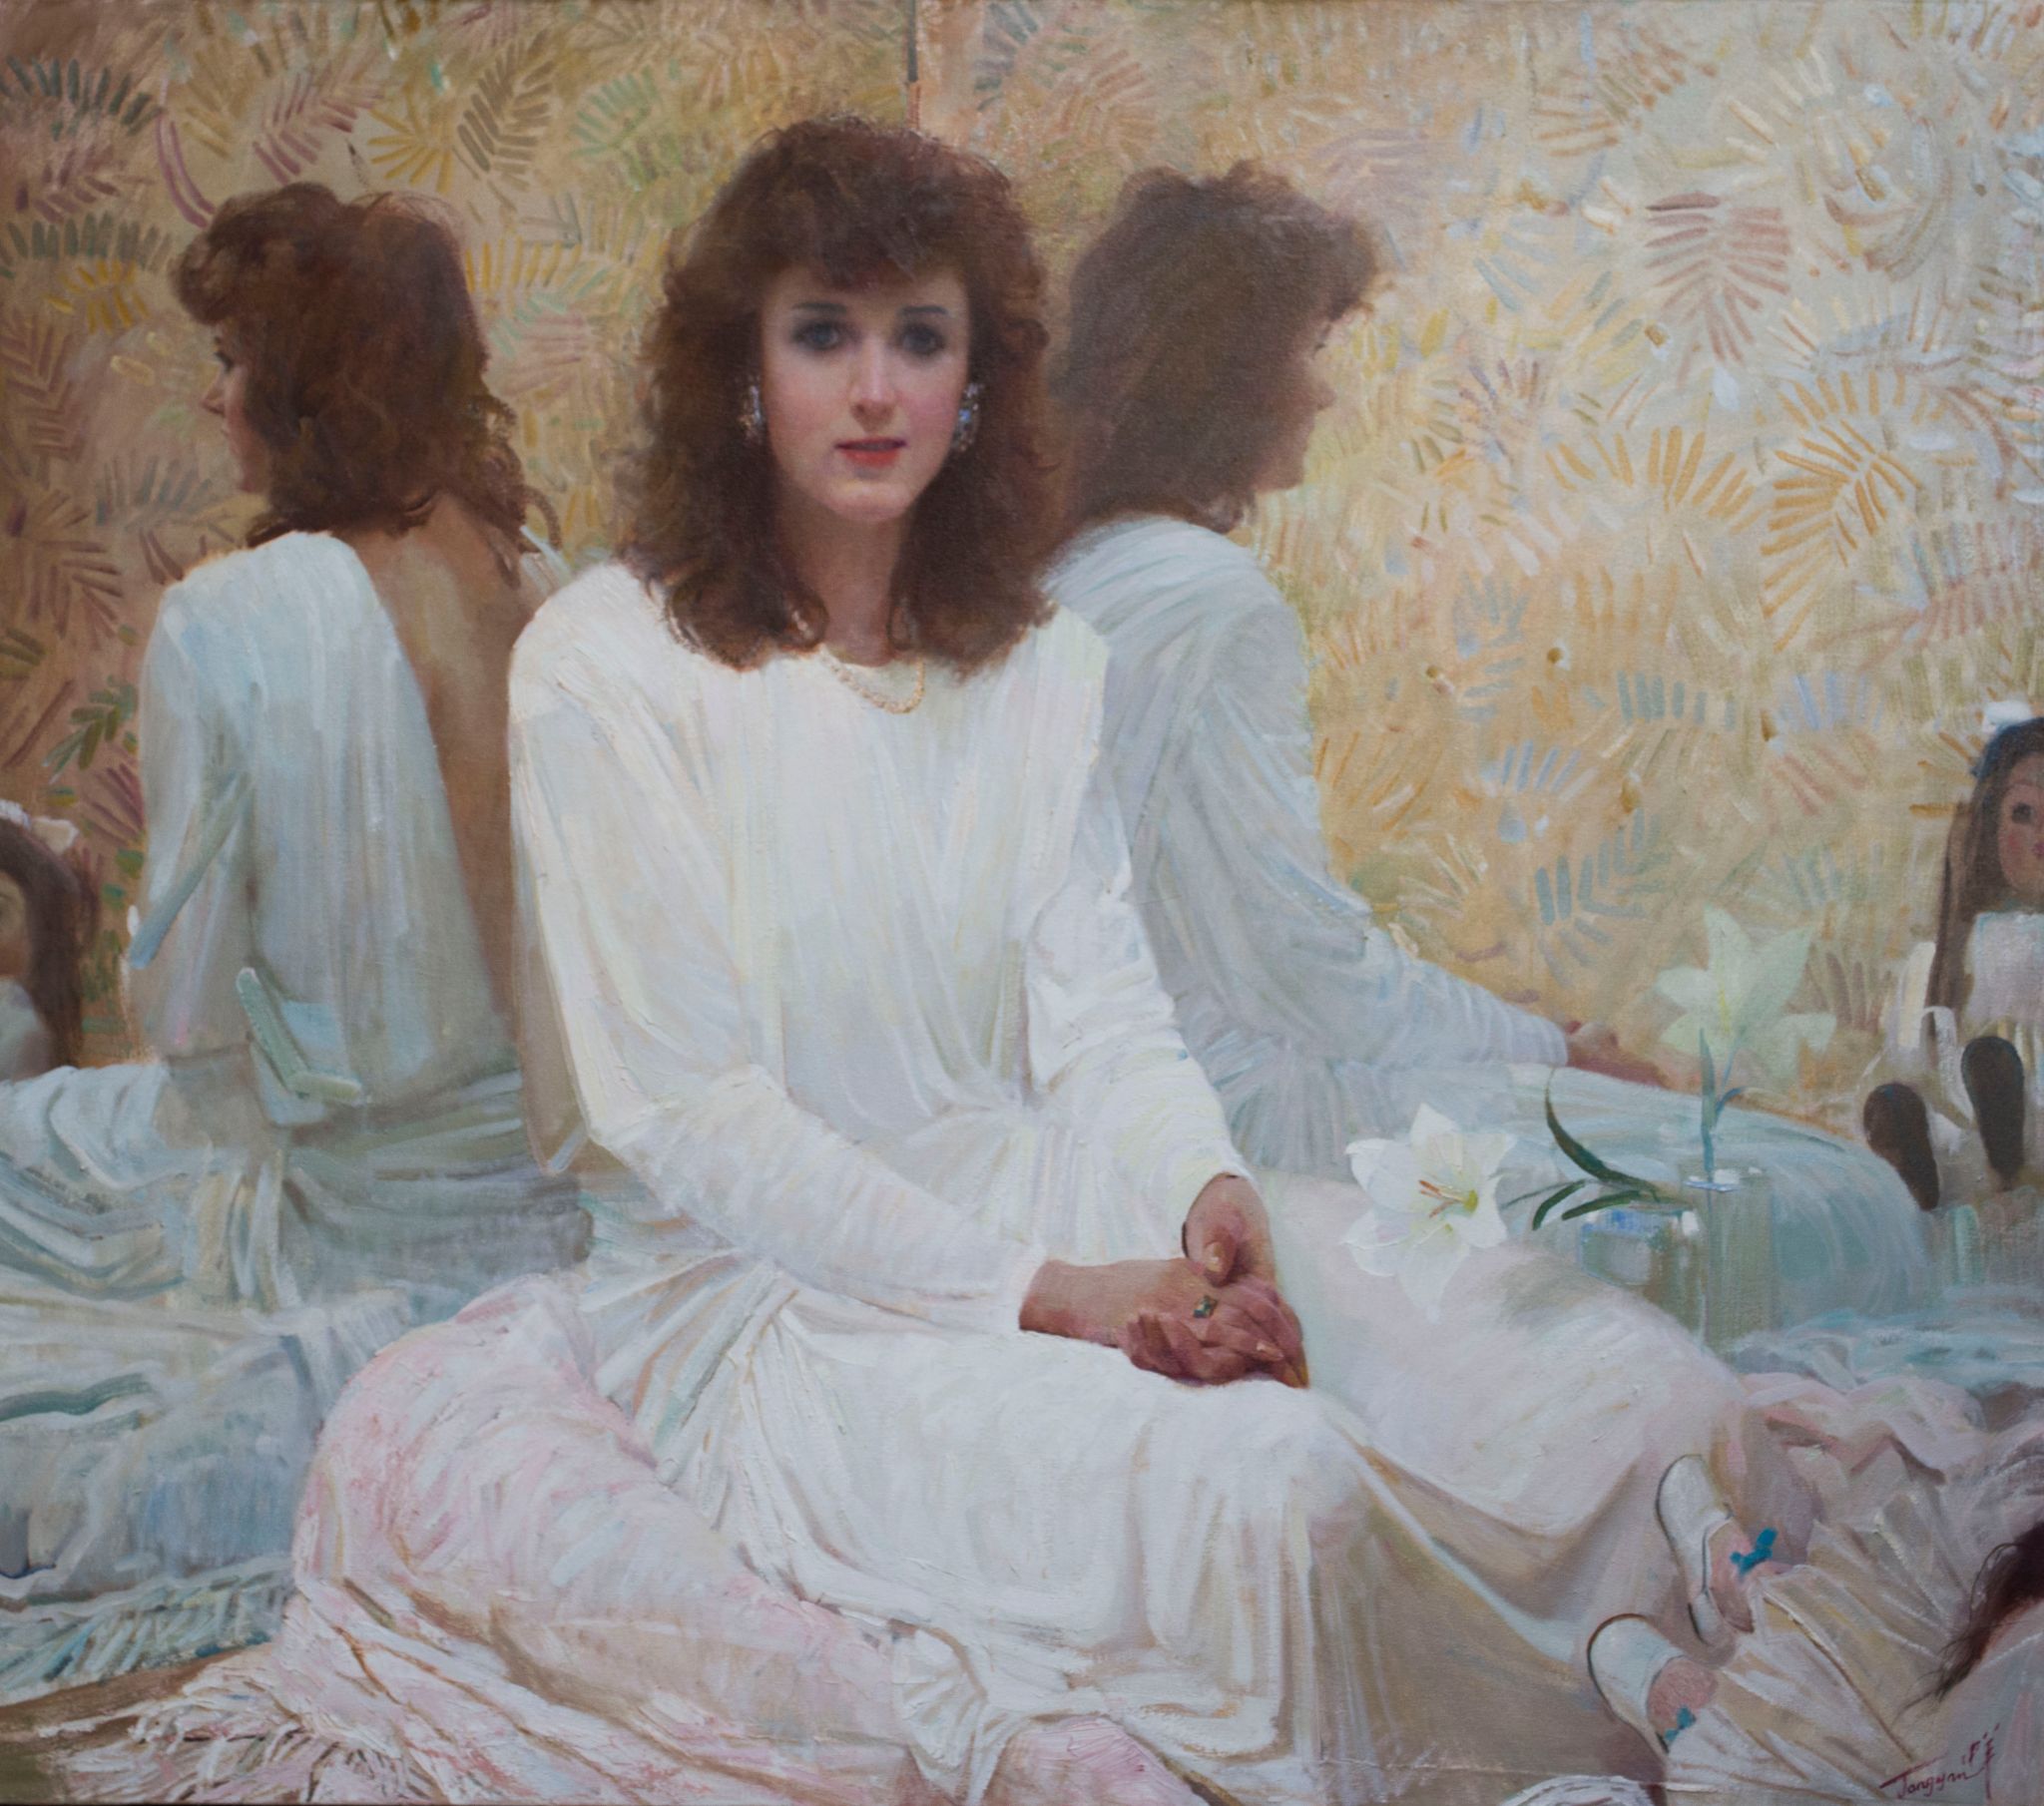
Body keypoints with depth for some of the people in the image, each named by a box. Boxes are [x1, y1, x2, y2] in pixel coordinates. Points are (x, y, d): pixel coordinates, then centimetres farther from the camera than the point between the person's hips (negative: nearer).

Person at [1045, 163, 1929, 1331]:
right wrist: (1558, 1053, -4)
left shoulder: (1074, 571, 12)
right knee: (1844, 1213, -8)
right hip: (1270, 1107, -10)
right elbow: (1312, 962, -18)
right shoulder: (1214, 601, -17)